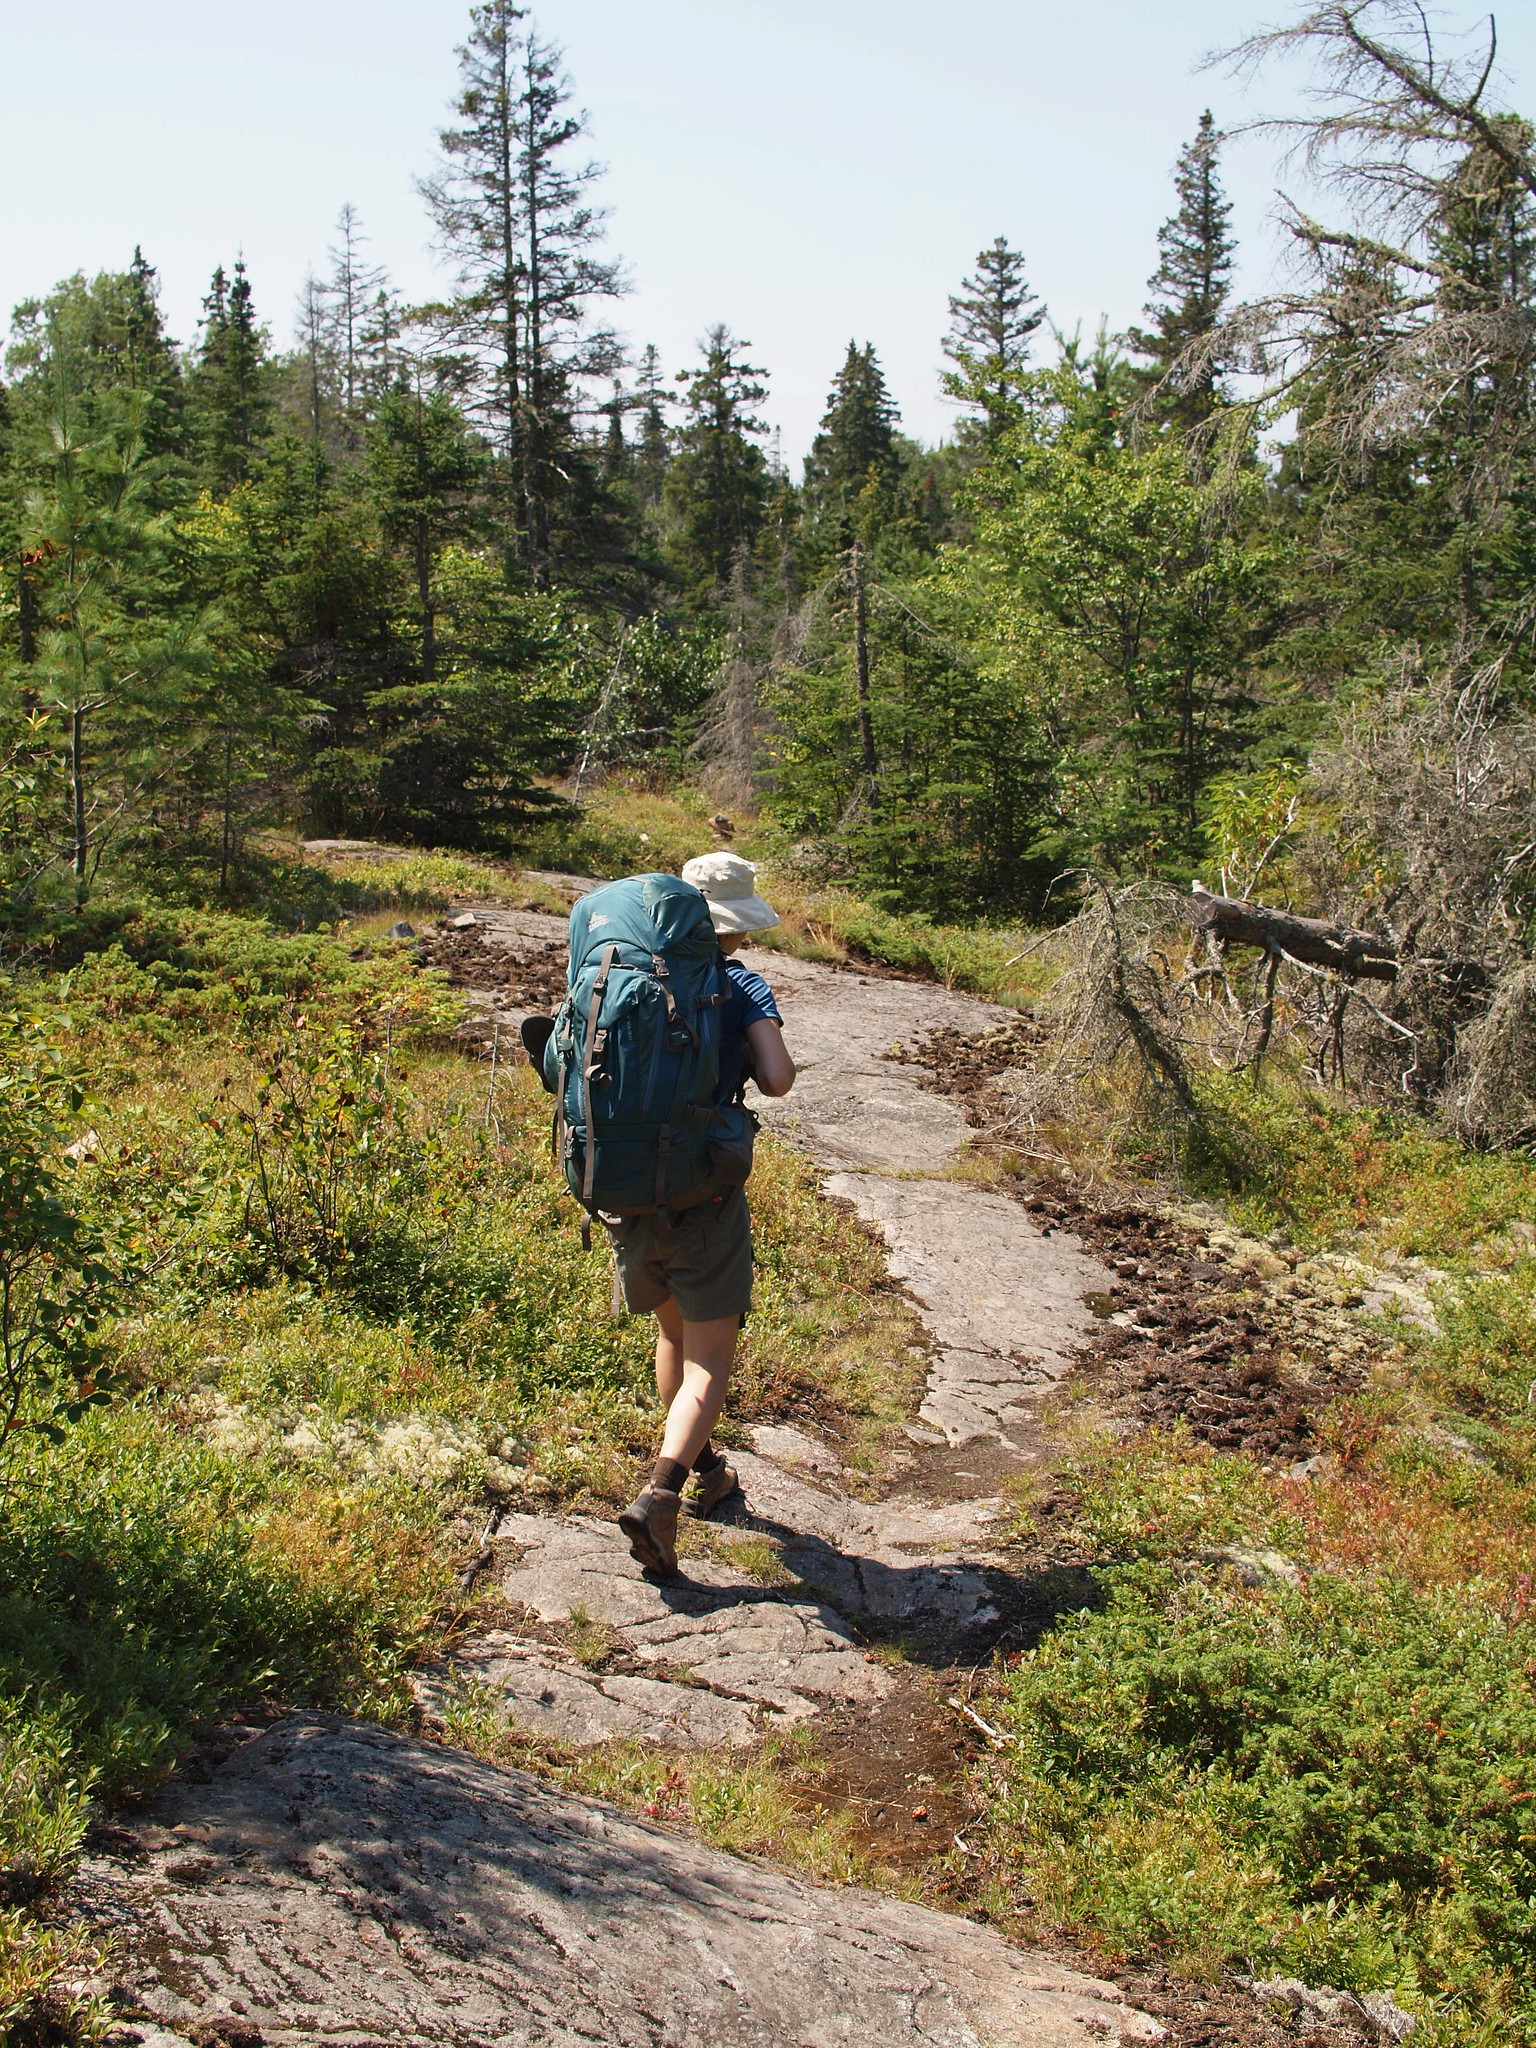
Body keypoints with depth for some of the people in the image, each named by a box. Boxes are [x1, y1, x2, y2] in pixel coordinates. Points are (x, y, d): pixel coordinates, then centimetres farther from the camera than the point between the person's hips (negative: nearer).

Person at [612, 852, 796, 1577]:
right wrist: (741, 1057, 3)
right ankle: (658, 1495, -16)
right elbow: (778, 1080, -17)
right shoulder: (741, 987, -7)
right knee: (709, 1359, 3)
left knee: (674, 1332, 25)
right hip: (704, 1198, -5)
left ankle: (701, 1470, 40)